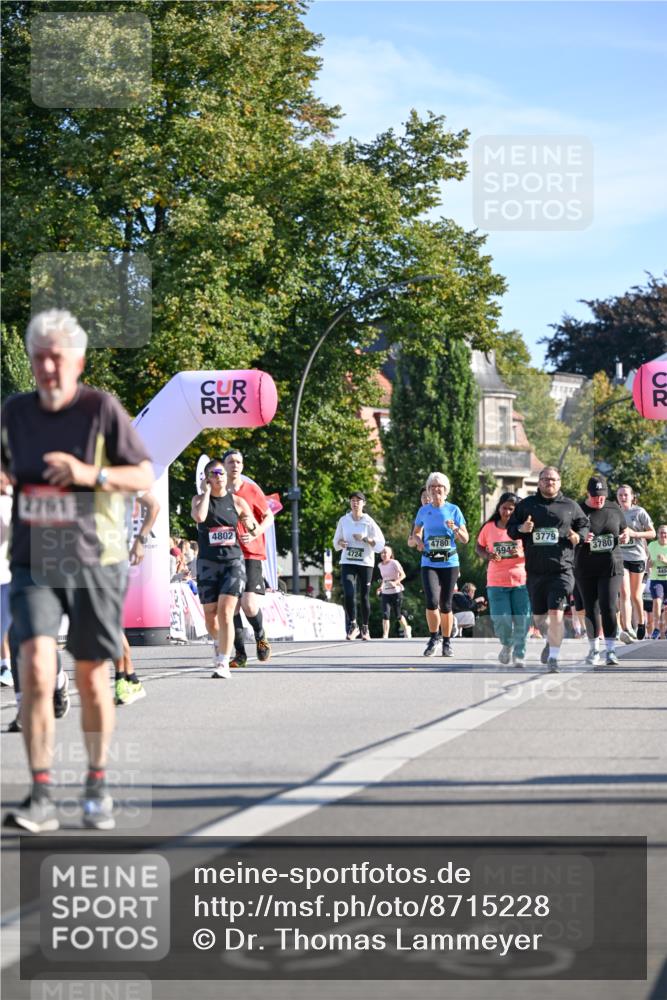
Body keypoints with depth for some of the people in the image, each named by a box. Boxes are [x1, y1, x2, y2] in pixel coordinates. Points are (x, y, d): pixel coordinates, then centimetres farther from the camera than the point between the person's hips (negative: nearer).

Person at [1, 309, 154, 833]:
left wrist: (91, 474, -21)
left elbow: (146, 476, -6)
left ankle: (98, 785, 26)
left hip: (95, 563, -2)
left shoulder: (102, 408, -6)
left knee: (91, 678, 7)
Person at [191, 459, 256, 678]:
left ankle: (223, 663, -14)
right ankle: (219, 642, 39)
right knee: (210, 614, 6)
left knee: (225, 612, -15)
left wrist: (250, 525, -10)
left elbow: (255, 532, 13)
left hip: (233, 561, -1)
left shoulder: (237, 501, 6)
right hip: (208, 562, 1)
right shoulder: (200, 499, 3)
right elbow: (199, 516, -21)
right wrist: (206, 491, -11)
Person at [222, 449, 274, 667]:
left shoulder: (251, 489, 2)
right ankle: (240, 653, 7)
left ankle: (261, 636, 14)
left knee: (249, 604, -15)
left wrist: (255, 533, -12)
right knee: (231, 605, -1)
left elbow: (268, 517, 5)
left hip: (251, 553, -3)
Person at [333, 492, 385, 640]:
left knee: (364, 596, 3)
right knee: (348, 594, -15)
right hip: (347, 563, 1)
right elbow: (336, 541, 16)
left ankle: (365, 628, 17)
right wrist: (340, 543, -7)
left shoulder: (369, 522, -1)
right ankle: (352, 625, -1)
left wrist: (364, 539, -17)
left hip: (365, 563, -1)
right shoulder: (343, 521, 5)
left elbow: (380, 544, -5)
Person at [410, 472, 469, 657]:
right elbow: (416, 532, 21)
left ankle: (446, 642, 20)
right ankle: (434, 636, 3)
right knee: (432, 601, -17)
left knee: (445, 605, 4)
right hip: (429, 563, 0)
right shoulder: (424, 510, 6)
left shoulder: (453, 510, 1)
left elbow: (465, 539, 2)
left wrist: (455, 529, -18)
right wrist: (419, 541, -2)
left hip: (449, 563, 0)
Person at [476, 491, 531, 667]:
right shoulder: (489, 527, 4)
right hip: (496, 582, 1)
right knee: (501, 620, -7)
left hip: (521, 581, -1)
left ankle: (519, 654, 15)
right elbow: (478, 547, 16)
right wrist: (488, 556, -6)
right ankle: (507, 644, 24)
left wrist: (523, 553, -18)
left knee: (521, 621, -2)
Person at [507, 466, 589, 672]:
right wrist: (521, 529, -9)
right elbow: (510, 529, 13)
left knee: (556, 613, -15)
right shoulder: (526, 505, 10)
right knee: (539, 617, 13)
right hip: (535, 570, 3)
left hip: (561, 569, -3)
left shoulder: (570, 506, 7)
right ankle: (551, 640, 43)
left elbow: (585, 525, 17)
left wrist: (578, 537, -5)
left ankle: (553, 656, -9)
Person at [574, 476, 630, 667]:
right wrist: (581, 538, -20)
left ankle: (611, 650, -11)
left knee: (608, 607, -11)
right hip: (585, 568, 0)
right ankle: (594, 649, 19)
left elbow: (625, 530, 20)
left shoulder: (614, 509, 7)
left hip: (611, 566, 0)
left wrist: (626, 536, -4)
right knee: (591, 609, 6)